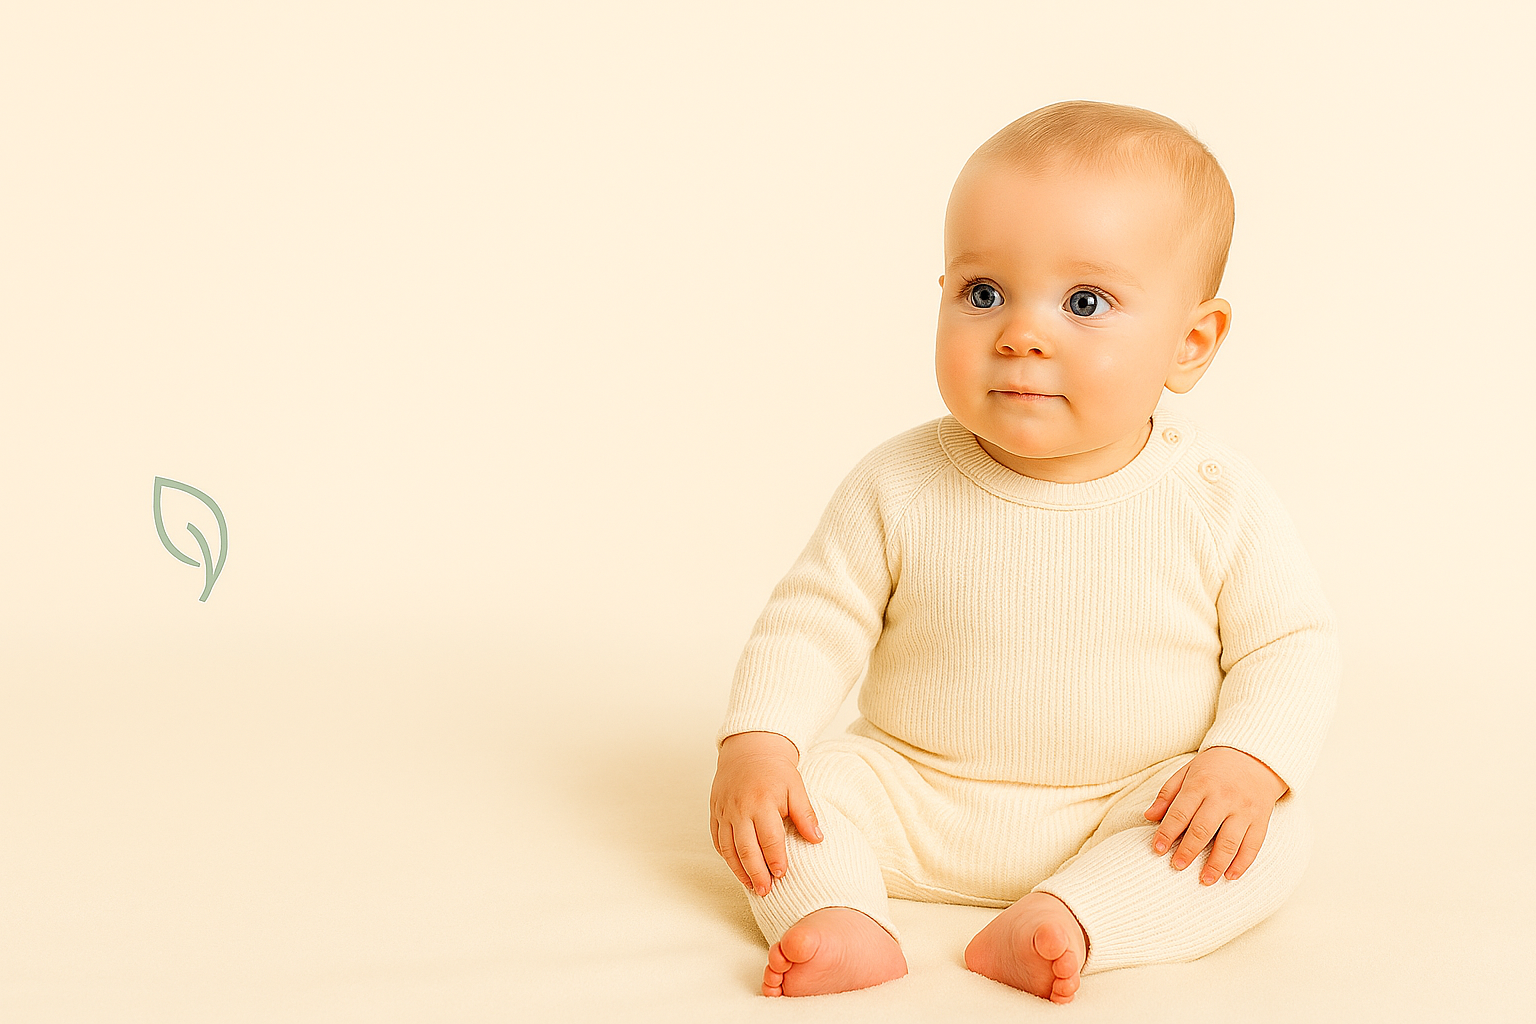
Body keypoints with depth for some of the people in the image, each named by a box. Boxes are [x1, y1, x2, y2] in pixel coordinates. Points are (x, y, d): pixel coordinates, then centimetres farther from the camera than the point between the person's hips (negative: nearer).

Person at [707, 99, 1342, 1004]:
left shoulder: (1219, 501, -12)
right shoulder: (900, 488, -11)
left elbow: (1291, 644, -3)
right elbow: (815, 620, -3)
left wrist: (1249, 763, -20)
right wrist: (757, 743, -17)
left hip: (1130, 817, 0)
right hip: (917, 805, 1)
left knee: (1275, 836, -24)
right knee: (806, 788, -18)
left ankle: (1062, 920, -34)